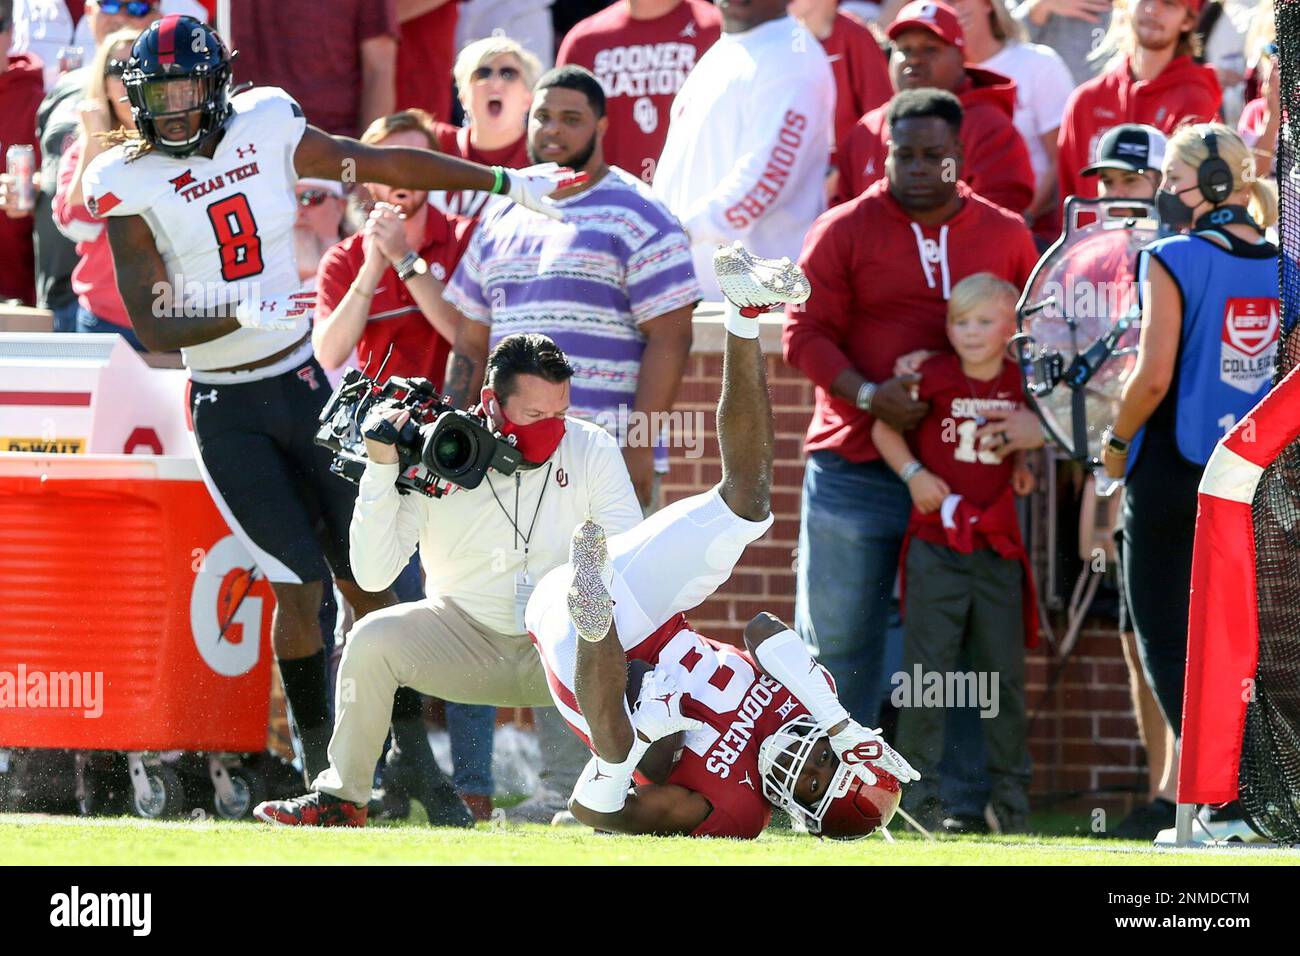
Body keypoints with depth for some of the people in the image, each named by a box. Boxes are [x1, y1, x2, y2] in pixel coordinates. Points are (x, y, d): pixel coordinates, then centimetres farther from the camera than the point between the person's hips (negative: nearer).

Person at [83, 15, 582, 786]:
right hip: (227, 413, -3)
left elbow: (386, 164, 9)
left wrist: (508, 183, 12)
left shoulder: (266, 130, -1)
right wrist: (239, 317, -29)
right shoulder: (132, 186, -9)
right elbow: (151, 328, -13)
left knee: (365, 576, 2)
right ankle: (322, 769, 3)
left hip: (304, 383, 3)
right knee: (300, 583, -9)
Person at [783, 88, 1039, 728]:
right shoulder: (843, 231, 4)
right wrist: (866, 394, -16)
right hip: (858, 470, -1)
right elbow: (805, 333, 0)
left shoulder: (1008, 237, 11)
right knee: (837, 639, 1)